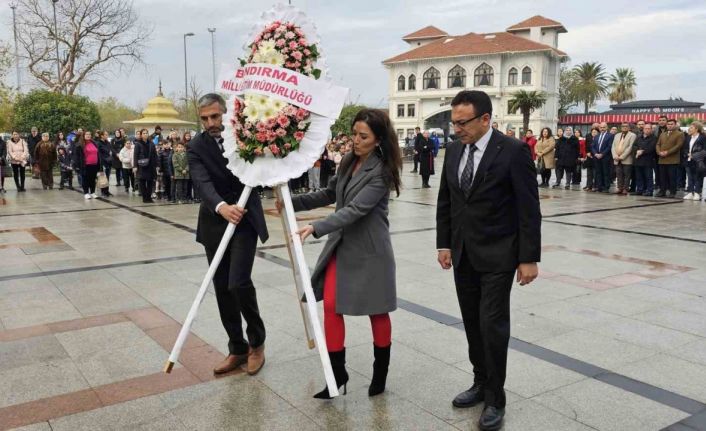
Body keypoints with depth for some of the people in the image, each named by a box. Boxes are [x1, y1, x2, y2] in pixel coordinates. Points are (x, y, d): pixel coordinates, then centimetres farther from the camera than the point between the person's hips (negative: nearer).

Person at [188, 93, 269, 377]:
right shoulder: (196, 148, -6)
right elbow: (203, 183, -23)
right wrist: (222, 207, -43)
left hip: (245, 220, -2)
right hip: (215, 224, 2)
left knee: (239, 283, -14)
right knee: (222, 289, 6)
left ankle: (257, 341, 10)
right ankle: (237, 348, 21)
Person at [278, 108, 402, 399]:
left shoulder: (381, 172, -17)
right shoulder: (348, 162, 7)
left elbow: (356, 209, -26)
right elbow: (329, 195, 17)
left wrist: (316, 228, -35)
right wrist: (292, 203, 6)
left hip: (369, 250, -6)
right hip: (340, 245, 7)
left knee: (377, 312, 8)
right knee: (331, 306, -1)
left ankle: (380, 374, 27)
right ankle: (337, 375, 11)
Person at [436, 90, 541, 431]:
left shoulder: (513, 151, -13)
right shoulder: (454, 151, 5)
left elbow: (529, 209, -12)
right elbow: (444, 202, 12)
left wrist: (529, 258, -13)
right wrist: (444, 244, 9)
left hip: (497, 255, -6)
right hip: (463, 255, 6)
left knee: (492, 324, -4)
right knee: (473, 323, 13)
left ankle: (495, 399, 12)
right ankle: (481, 382, 29)